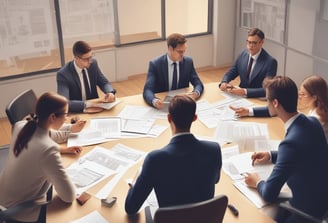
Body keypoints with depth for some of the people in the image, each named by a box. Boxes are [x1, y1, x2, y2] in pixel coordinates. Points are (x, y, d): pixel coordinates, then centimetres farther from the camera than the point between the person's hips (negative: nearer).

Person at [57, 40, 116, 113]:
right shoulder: (63, 74, -19)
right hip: (76, 113, -2)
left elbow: (104, 83, 8)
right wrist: (88, 103, -32)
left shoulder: (93, 63, -4)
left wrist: (110, 93, -13)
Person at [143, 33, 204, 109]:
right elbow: (147, 90, -16)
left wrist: (196, 93, -20)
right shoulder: (155, 64, -8)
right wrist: (154, 101, -39)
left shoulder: (188, 62, 3)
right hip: (162, 105, -2)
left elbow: (198, 84, 5)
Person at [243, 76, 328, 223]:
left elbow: (269, 194, -27)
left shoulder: (291, 142, -32)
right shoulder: (312, 122, -6)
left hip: (307, 211, -8)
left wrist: (258, 182, -6)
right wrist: (271, 156, 10)